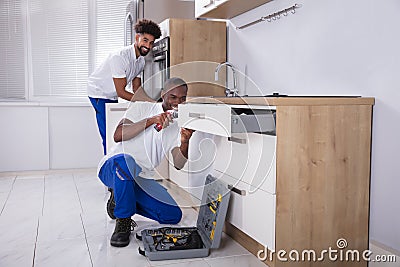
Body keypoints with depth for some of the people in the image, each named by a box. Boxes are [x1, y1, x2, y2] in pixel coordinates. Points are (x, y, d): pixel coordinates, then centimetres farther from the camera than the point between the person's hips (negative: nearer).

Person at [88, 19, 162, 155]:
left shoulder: (141, 60, -1)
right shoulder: (119, 57, -28)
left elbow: (137, 90, 3)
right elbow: (121, 92, -26)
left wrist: (153, 102, -13)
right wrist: (146, 102, -26)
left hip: (112, 97, 8)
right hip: (99, 93, -8)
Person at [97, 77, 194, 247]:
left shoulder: (178, 126, 8)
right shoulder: (141, 108, -3)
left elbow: (178, 164, -6)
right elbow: (118, 136, -19)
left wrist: (185, 142, -25)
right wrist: (150, 121, -26)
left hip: (141, 179, 5)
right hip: (112, 167, -5)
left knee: (174, 215, -10)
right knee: (124, 161, -41)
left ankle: (119, 202, 9)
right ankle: (123, 223, -20)